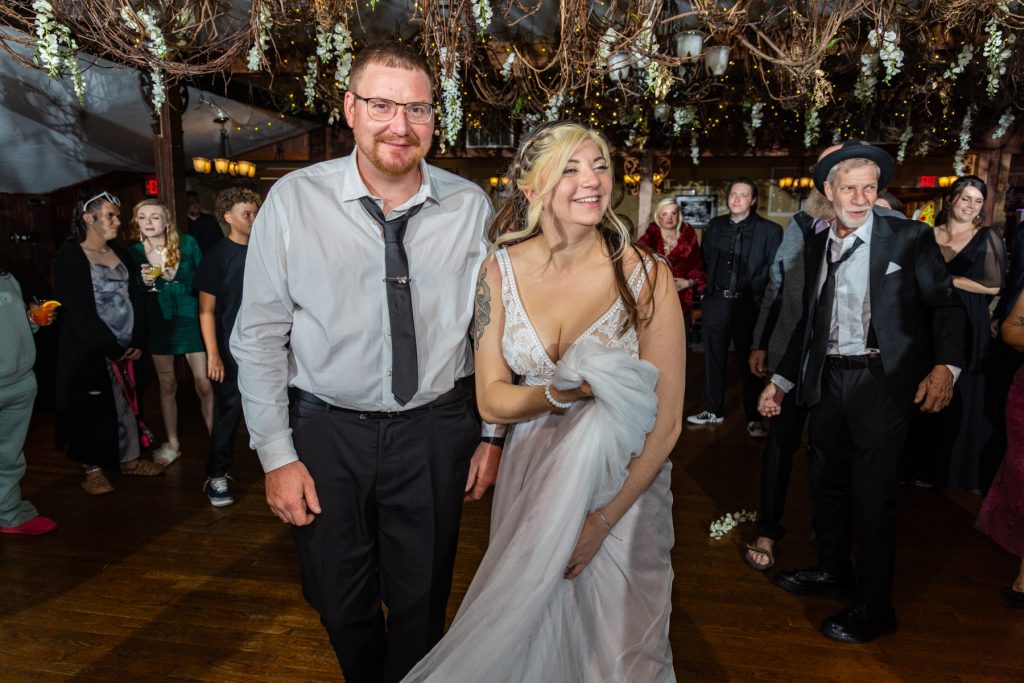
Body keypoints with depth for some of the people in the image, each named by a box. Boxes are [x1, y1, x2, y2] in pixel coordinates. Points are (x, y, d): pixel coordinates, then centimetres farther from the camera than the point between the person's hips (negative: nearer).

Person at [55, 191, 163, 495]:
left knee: (127, 404, 11)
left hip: (126, 348, 5)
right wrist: (112, 348, -15)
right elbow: (79, 312, -15)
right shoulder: (69, 257, -9)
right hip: (88, 352, -5)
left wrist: (138, 342, -3)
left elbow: (134, 299, 7)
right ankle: (92, 469, 17)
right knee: (93, 408, 3)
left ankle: (130, 458, 24)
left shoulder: (120, 253, 9)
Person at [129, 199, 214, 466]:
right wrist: (144, 282, -13)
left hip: (189, 317, -2)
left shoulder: (187, 243, -6)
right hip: (157, 322, 2)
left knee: (204, 384, -6)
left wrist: (175, 278, -14)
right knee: (167, 384, 11)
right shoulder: (135, 251, -1)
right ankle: (172, 443, 25)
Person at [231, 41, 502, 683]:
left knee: (422, 603, 17)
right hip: (327, 430, 1)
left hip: (435, 430, 0)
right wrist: (276, 456, -5)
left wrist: (493, 435, 5)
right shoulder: (293, 201, -10)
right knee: (341, 604, 20)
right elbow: (259, 336, -5)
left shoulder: (471, 206, -6)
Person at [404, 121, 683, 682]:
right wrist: (560, 394, -25)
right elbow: (491, 400, -5)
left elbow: (665, 423, -12)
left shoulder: (646, 276, -15)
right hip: (529, 481, 2)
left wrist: (604, 519, -14)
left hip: (624, 486, -1)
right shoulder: (501, 271, -8)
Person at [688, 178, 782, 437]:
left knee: (749, 363, 4)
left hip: (748, 305, -4)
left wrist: (753, 288, -9)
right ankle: (714, 410, 26)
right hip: (716, 302, 4)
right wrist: (710, 286, 5)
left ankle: (754, 419, 15)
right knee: (714, 359, 12)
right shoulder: (715, 225, 10)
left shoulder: (770, 230, -3)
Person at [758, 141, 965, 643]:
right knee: (826, 481, 15)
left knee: (871, 493, -1)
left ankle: (875, 608, 15)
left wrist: (945, 366, -22)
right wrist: (781, 381, 14)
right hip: (828, 380, 5)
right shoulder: (817, 247, 10)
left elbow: (945, 304, -5)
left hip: (882, 381, -5)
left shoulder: (910, 238, -3)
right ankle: (833, 572, 36)